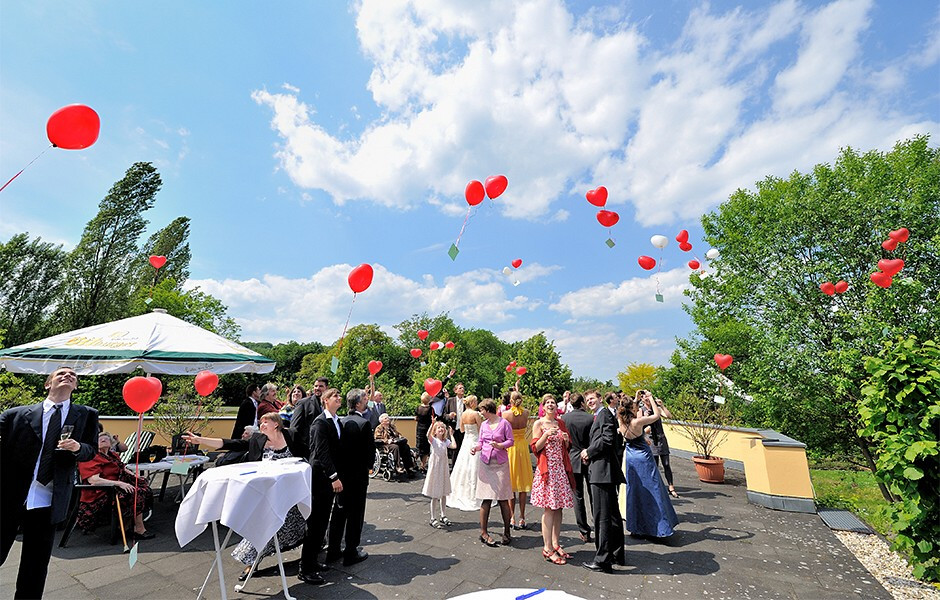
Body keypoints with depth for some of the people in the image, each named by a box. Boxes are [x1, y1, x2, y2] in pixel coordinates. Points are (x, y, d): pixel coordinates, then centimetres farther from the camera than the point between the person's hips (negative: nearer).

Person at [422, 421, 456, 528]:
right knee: (435, 496, 3)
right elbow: (428, 435, -32)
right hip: (435, 468, -5)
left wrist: (451, 435, -5)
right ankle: (433, 519, 15)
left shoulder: (446, 441, 3)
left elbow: (454, 446, -14)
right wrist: (433, 423, -41)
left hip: (443, 469, 5)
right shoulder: (433, 440, -10)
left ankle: (443, 516, 30)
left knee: (443, 494, 15)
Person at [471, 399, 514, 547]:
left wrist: (500, 445, -19)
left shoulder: (504, 423, -5)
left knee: (503, 499, 2)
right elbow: (481, 441, 13)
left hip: (500, 464, -3)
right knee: (486, 499, 3)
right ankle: (483, 532, 15)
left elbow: (511, 441, -3)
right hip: (485, 463, 3)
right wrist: (476, 448, -7)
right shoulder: (484, 424, 8)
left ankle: (506, 532, 18)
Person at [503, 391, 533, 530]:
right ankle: (522, 518, 17)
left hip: (509, 448, -2)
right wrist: (517, 393, 23)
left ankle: (512, 518, 11)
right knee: (523, 483, 11)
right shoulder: (526, 413, -6)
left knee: (510, 485, 7)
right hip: (522, 446, 3)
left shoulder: (506, 414, -15)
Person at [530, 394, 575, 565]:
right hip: (547, 469, -5)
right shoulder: (539, 424, -3)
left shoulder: (561, 423, 11)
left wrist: (566, 440, -3)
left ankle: (555, 543, 21)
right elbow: (535, 448, -7)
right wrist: (546, 435, -20)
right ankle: (547, 548, 4)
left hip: (561, 469, 5)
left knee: (558, 507, 9)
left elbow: (566, 448, 18)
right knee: (549, 508, -5)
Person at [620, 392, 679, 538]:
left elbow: (631, 413, 18)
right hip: (643, 457, -6)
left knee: (634, 490, 15)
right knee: (652, 490, 6)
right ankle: (658, 526, 14)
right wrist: (650, 398, -7)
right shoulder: (637, 422, -23)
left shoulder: (622, 423, -5)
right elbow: (657, 415, -13)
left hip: (630, 457, 6)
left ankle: (636, 526, 24)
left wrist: (636, 400, 15)